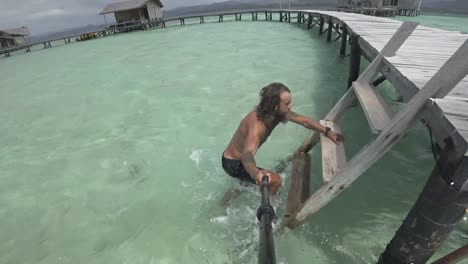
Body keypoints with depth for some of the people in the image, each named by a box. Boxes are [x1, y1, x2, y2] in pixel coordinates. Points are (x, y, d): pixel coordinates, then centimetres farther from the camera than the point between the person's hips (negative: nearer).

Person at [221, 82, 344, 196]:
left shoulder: (278, 113, -12)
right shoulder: (256, 125, -39)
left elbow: (304, 121, 0)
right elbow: (247, 154, -56)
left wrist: (327, 132, -5)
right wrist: (256, 173, -76)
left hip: (237, 157, 9)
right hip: (233, 163, -9)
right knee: (275, 180, -10)